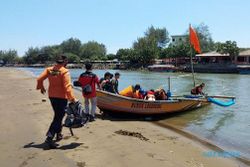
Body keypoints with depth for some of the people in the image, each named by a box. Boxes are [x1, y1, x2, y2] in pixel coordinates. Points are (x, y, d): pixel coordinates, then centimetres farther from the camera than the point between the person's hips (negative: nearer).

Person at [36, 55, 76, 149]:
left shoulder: (49, 70, 4)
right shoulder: (64, 72, -14)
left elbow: (39, 79, 4)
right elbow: (67, 86, -20)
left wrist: (41, 87, 23)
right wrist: (72, 98, -18)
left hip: (51, 96, 7)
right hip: (61, 97, -7)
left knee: (57, 115, 23)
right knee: (58, 117, -1)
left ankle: (58, 134, 35)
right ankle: (49, 137, -7)